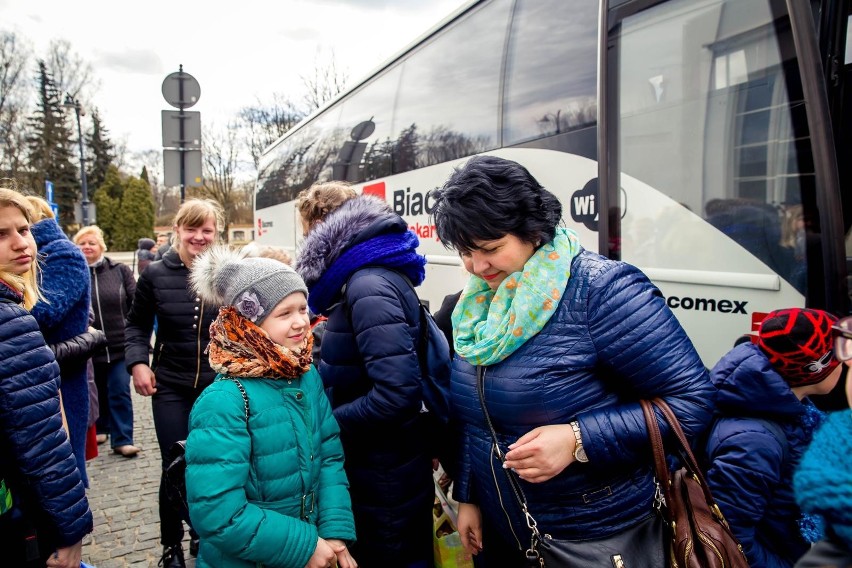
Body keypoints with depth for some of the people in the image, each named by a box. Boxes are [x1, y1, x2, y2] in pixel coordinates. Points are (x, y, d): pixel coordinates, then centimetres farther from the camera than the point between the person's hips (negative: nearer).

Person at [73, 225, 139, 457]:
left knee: (120, 393, 0)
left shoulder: (120, 271, 0)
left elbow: (136, 304, 1)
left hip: (120, 345, -1)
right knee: (97, 392, 16)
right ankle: (100, 429, 37)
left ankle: (122, 439, 6)